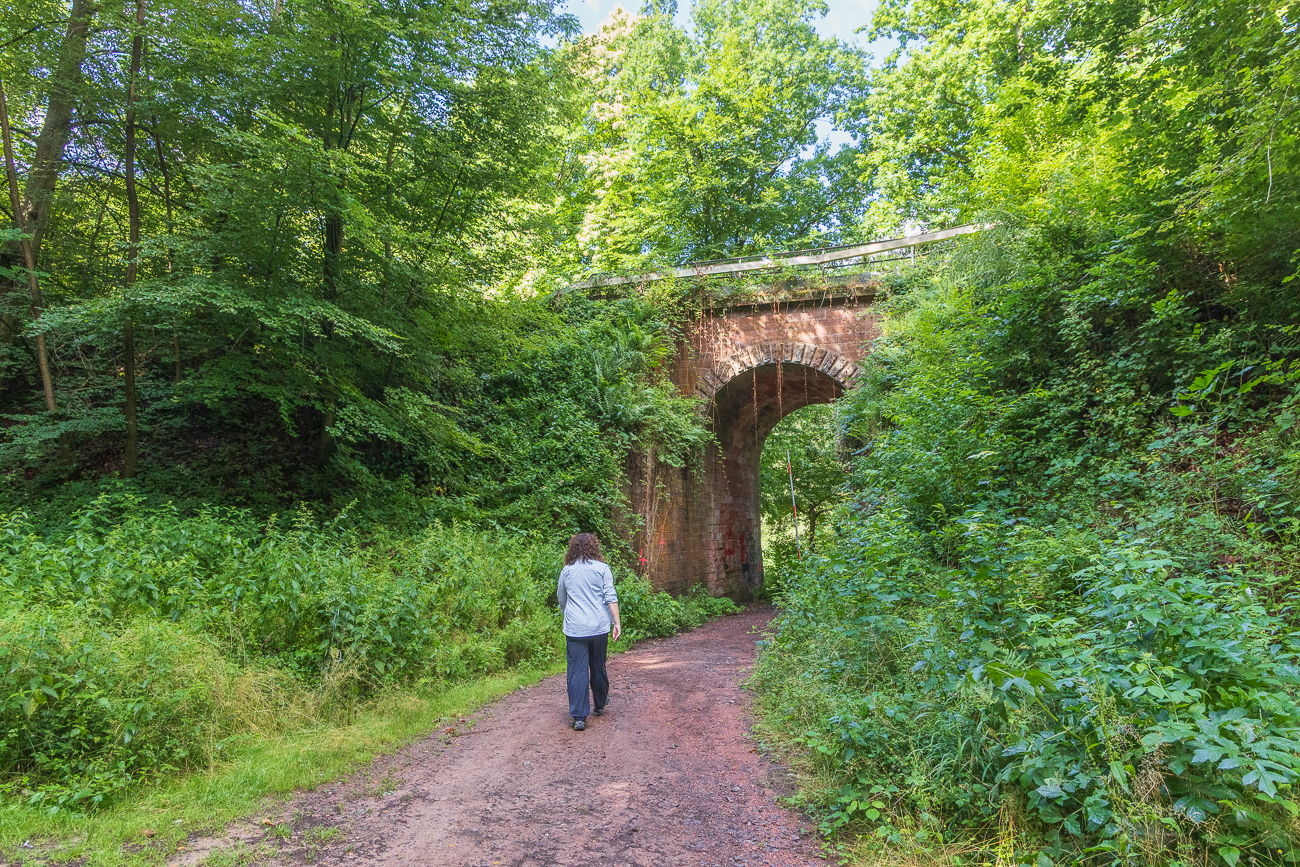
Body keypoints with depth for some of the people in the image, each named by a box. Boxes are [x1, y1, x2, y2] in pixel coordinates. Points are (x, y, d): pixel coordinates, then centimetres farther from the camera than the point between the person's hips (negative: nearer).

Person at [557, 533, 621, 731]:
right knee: (598, 667, 16)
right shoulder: (602, 569, 0)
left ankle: (579, 717, -3)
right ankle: (600, 705, 34)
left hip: (575, 629, 0)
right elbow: (610, 598, -6)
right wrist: (617, 622, -2)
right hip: (599, 627, 0)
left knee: (577, 671, 1)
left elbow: (561, 599, 18)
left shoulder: (566, 571, 6)